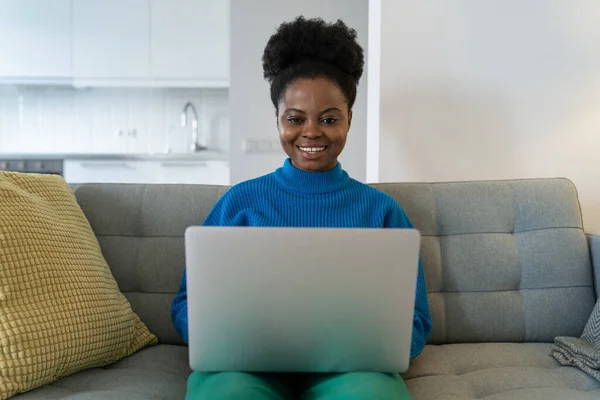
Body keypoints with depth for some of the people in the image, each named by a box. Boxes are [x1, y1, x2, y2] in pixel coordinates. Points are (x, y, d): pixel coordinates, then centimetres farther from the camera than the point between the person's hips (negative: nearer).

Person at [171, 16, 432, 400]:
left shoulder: (382, 209, 11)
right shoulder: (240, 201, 11)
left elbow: (414, 324, 7)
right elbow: (189, 303, 8)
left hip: (347, 368, 1)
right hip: (248, 366, 0)